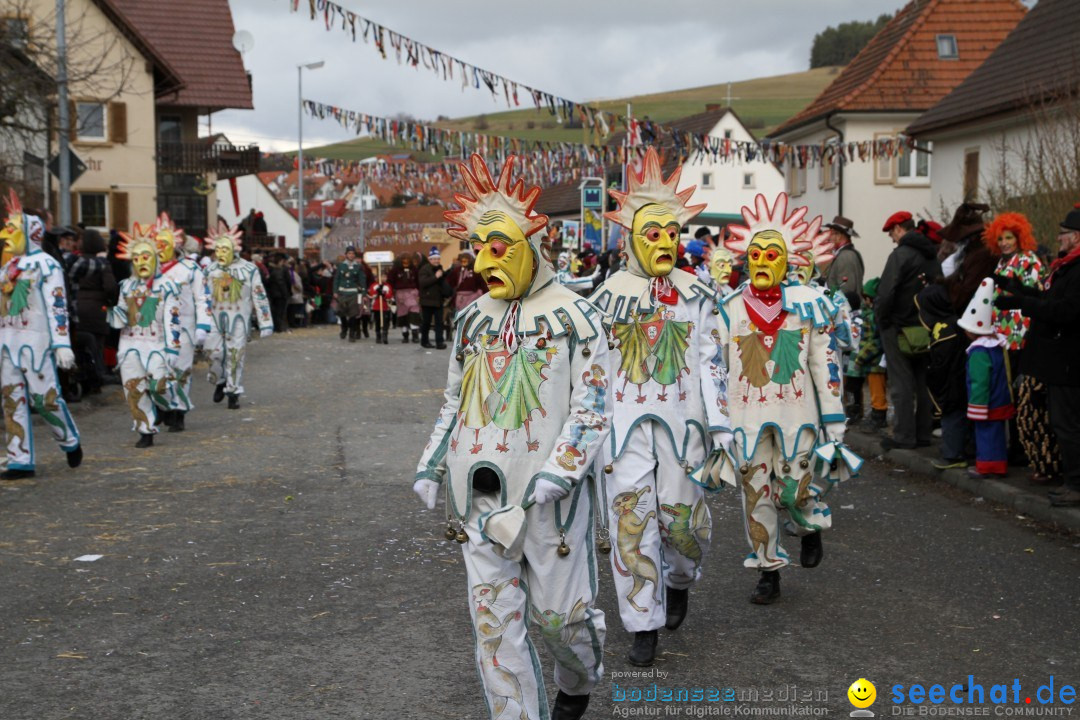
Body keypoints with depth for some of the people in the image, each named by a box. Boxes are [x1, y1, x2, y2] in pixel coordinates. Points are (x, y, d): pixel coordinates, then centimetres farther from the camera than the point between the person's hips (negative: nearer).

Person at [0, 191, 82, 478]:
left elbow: (57, 306, -13)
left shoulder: (45, 264, -6)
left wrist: (62, 344, -20)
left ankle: (70, 442, 19)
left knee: (45, 397, -5)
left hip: (35, 340, -7)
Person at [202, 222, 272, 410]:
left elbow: (259, 296, -1)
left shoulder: (249, 269, -4)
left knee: (235, 356, -1)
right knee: (214, 352, -2)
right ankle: (220, 381, 25)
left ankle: (233, 392, 9)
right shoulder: (210, 270, 8)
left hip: (238, 319, -3)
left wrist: (265, 323, -2)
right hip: (215, 319, 3)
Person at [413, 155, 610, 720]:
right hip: (478, 493, 4)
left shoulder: (573, 316, -5)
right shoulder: (472, 319, 11)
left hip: (547, 496, -4)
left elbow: (591, 408, -8)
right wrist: (431, 469, 11)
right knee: (494, 620, 3)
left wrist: (555, 476, -18)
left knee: (558, 610, 5)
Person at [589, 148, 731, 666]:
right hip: (625, 422, 0)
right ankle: (644, 624, 9)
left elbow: (710, 360, 5)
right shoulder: (609, 293, 3)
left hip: (681, 417, 0)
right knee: (631, 516, -2)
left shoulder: (696, 293, 5)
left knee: (683, 513, 3)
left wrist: (720, 423, 0)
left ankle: (679, 581, 37)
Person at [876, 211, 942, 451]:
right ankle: (923, 433, 17)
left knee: (901, 383, -3)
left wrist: (881, 320, -9)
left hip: (899, 328, -8)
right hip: (925, 329, 8)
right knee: (922, 381, 13)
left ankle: (904, 435, -2)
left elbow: (886, 293, -21)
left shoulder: (900, 255, -15)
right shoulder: (932, 256, 11)